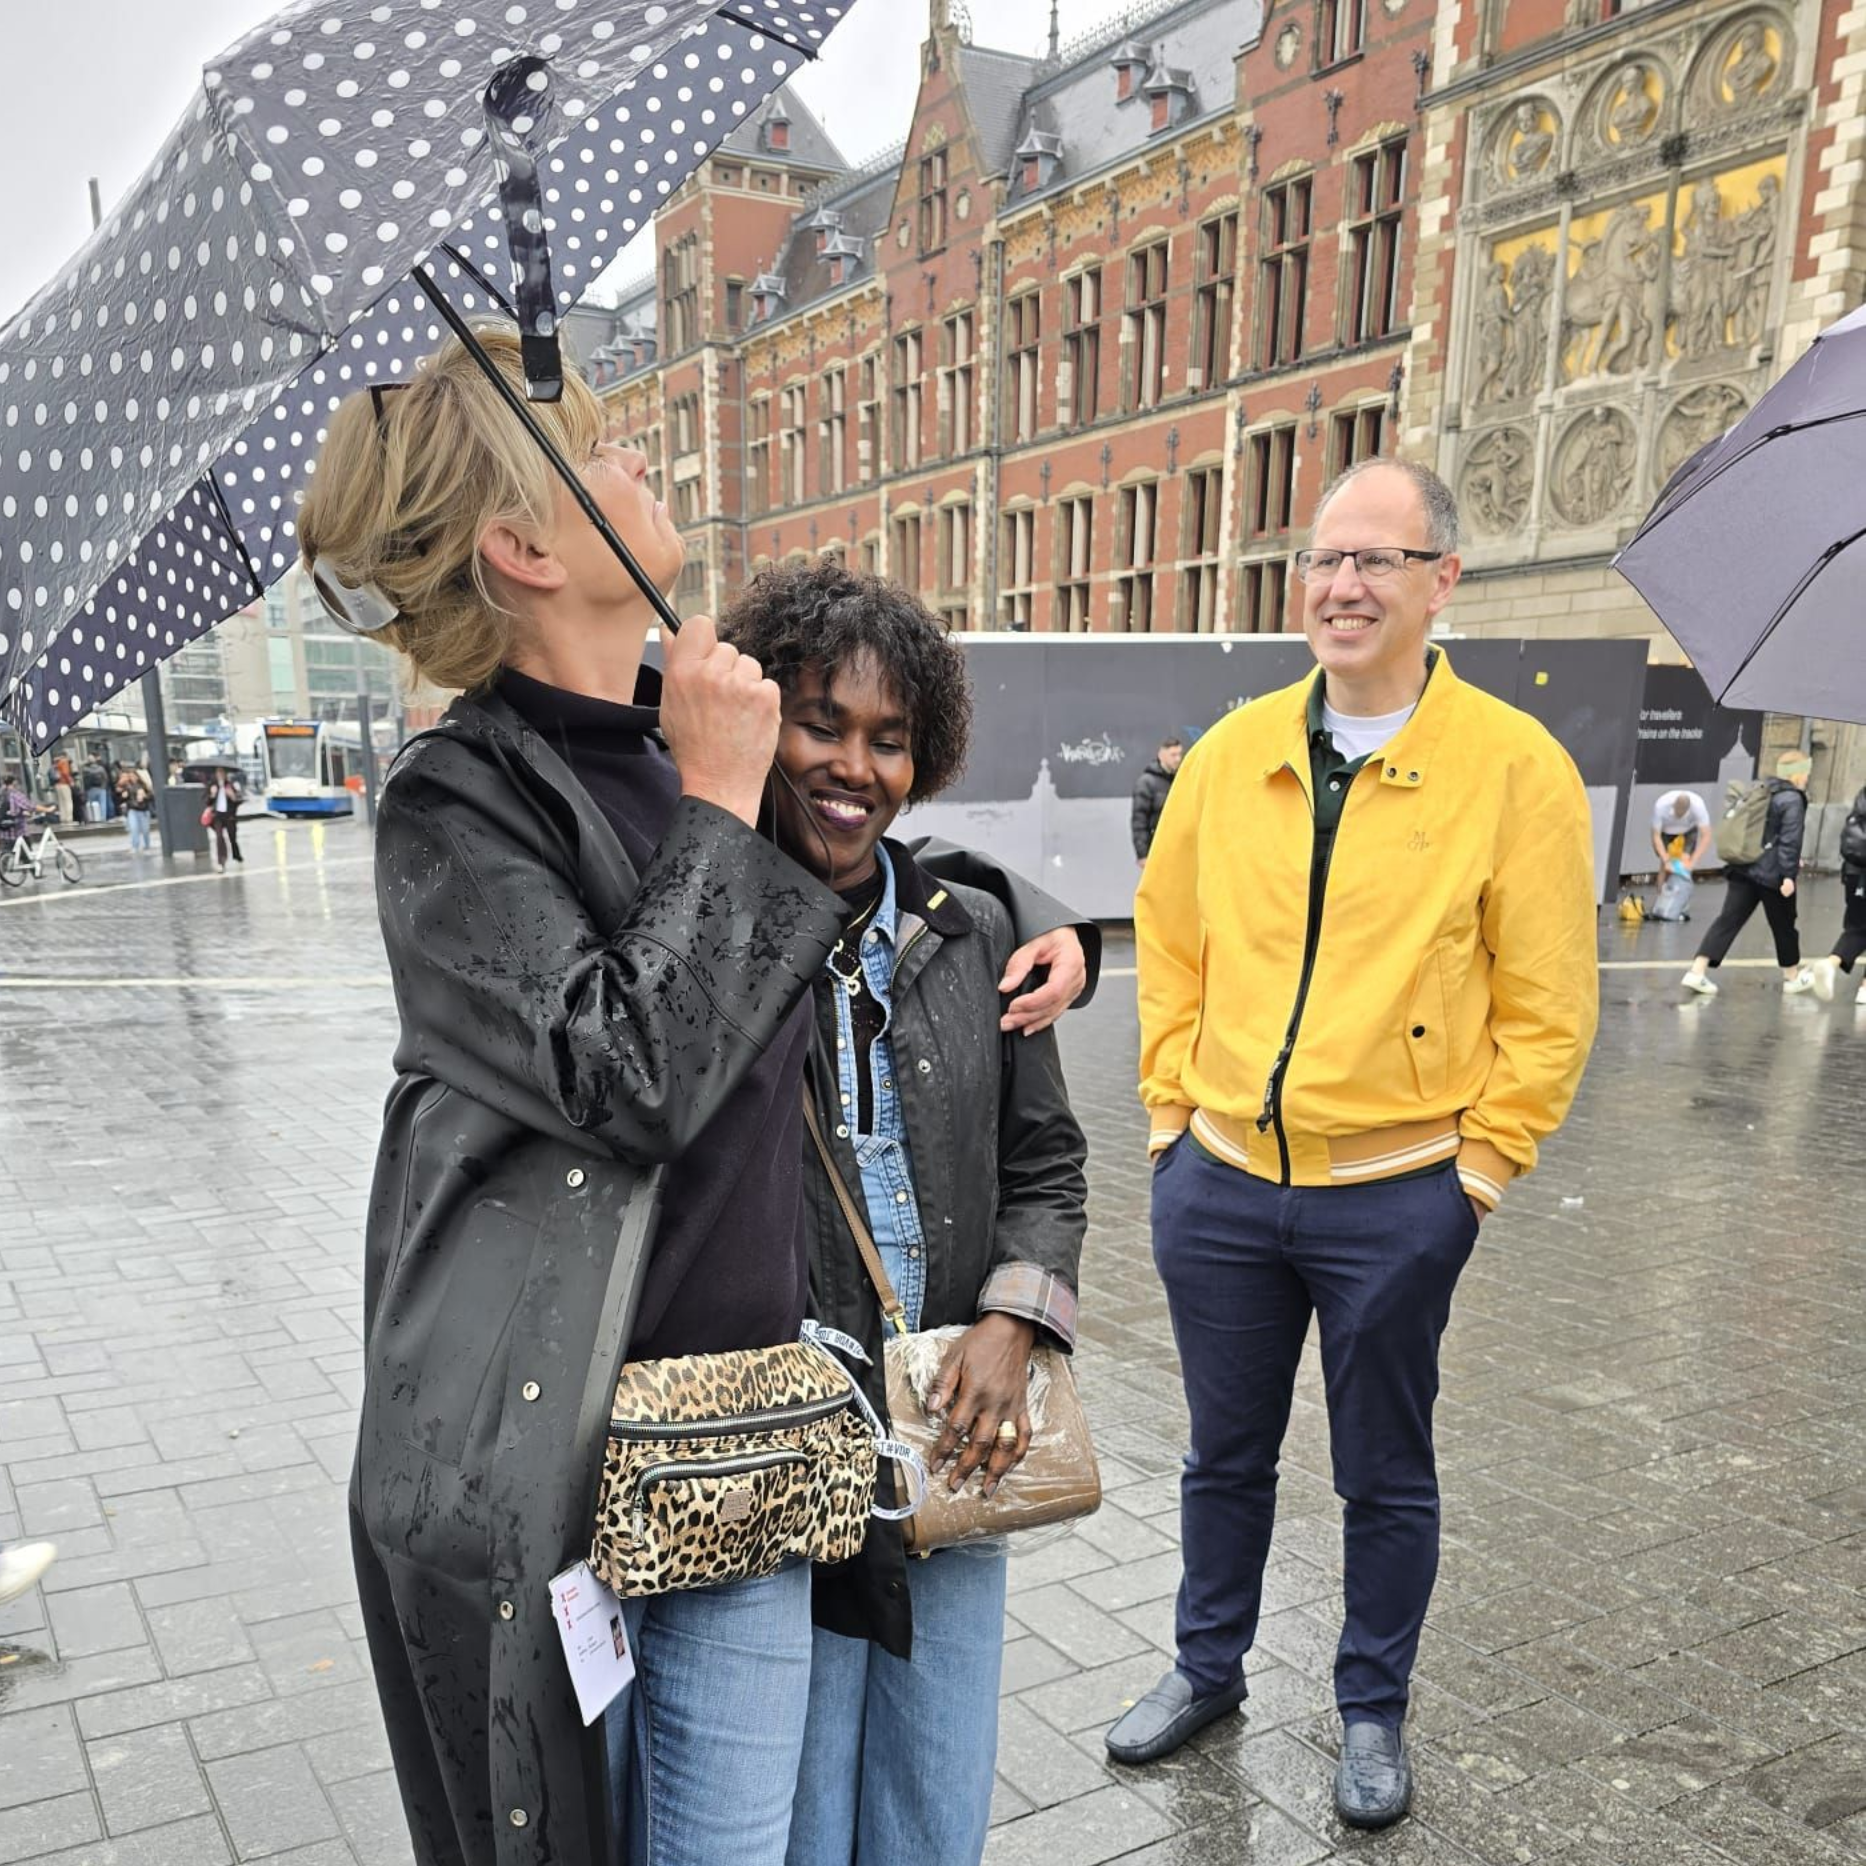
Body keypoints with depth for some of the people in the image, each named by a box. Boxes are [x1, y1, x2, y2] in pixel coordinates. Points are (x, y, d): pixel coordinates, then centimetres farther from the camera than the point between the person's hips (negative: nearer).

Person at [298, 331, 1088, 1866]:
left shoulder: (717, 729, 6)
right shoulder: (457, 801, -11)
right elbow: (630, 1073, -23)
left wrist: (1046, 929, 8)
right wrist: (717, 802, -15)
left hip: (749, 1424, 5)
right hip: (543, 1446, -4)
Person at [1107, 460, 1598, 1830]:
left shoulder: (1516, 765, -9)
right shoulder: (1232, 753, 2)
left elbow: (1547, 1007, -6)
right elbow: (1171, 946, 10)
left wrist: (1479, 1166, -7)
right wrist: (1173, 1110, 6)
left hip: (1396, 1201, -3)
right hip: (1218, 1181, 3)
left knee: (1385, 1476, 16)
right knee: (1226, 1453, 20)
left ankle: (1373, 1711, 38)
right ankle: (1208, 1670, 42)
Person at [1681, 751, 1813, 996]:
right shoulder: (1793, 800, -11)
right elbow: (1790, 840, -17)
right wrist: (1788, 874, -17)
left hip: (1743, 869, 7)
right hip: (1772, 875, -7)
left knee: (1729, 920, 1)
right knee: (1783, 925, 11)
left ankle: (1697, 971, -11)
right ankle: (1793, 977, 27)